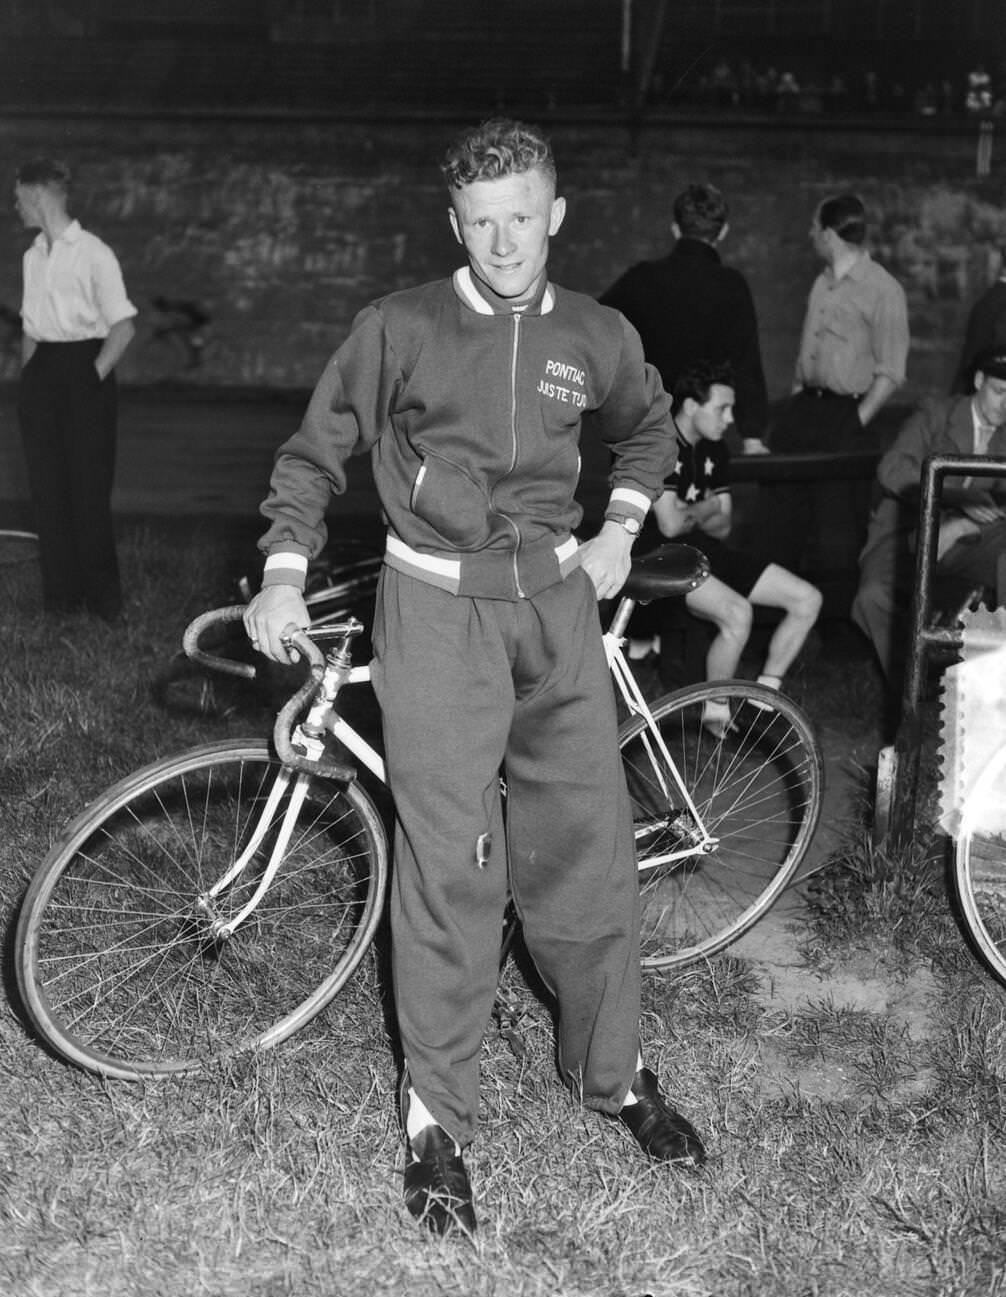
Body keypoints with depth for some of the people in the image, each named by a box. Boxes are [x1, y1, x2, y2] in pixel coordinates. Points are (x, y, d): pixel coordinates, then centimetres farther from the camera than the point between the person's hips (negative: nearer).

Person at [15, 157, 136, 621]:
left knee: (89, 487, -4)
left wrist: (95, 376, -13)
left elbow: (123, 326, -9)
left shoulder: (93, 253, -7)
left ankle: (102, 597, 6)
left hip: (84, 374, -6)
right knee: (47, 486, 5)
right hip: (41, 372, 6)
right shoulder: (33, 256, 13)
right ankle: (60, 595, 12)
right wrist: (27, 375, 9)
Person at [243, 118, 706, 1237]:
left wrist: (620, 527, 14)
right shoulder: (398, 328, -3)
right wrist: (285, 574, -7)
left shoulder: (597, 338, 6)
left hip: (556, 602, 3)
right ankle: (436, 1115, 12)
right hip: (436, 610, -3)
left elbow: (648, 425, 27)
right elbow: (315, 455, 4)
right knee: (449, 871, -4)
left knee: (591, 852, 7)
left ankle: (610, 1072, 28)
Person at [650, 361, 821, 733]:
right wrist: (706, 509, -1)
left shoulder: (714, 450, 13)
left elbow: (722, 525, 12)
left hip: (707, 550, 9)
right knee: (737, 613, -35)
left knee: (807, 599, -1)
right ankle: (716, 712, -14)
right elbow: (670, 525, -20)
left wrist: (689, 515, -8)